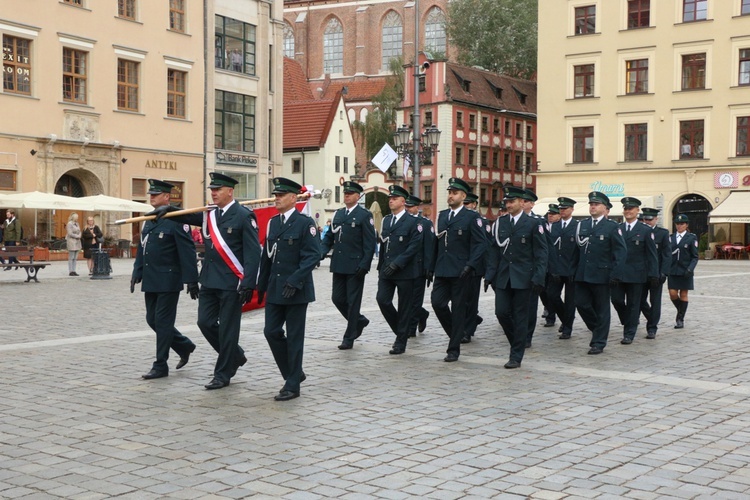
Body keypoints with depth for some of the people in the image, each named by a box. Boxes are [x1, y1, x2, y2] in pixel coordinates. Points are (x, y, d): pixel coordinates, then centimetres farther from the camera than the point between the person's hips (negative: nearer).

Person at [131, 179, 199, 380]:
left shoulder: (176, 220, -11)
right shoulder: (149, 220, 14)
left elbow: (188, 251, -15)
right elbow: (141, 249, 19)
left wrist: (191, 280, -17)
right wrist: (137, 274, 13)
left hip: (168, 280, -8)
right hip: (150, 281, 8)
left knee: (162, 321, -3)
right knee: (152, 319, 11)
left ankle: (161, 365, 6)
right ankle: (185, 346, 29)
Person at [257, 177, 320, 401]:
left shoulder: (305, 223, -8)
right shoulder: (272, 223, 12)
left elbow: (312, 256, -15)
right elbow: (267, 256, 16)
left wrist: (294, 281, -23)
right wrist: (262, 285, 15)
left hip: (296, 290, -6)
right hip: (275, 289, 7)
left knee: (294, 336, 0)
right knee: (271, 332, 5)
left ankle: (292, 385, 9)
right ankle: (294, 373, 22)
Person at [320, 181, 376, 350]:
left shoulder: (364, 215, -5)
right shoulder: (338, 214, 13)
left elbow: (369, 243, -10)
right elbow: (329, 236, 16)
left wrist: (364, 265, -17)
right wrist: (322, 252, -2)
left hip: (355, 266, -6)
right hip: (338, 265, 6)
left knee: (353, 301, 1)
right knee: (337, 298, 9)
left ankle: (349, 338, 9)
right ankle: (359, 321, 31)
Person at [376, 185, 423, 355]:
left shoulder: (413, 221, -6)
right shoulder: (386, 220, 14)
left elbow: (414, 247, -14)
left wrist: (396, 264, -20)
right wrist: (381, 266, 15)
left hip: (405, 271, -6)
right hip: (387, 270, 6)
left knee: (405, 307, 1)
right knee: (382, 299, -4)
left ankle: (401, 342, 10)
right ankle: (401, 330, 17)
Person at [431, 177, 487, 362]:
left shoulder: (471, 217, -4)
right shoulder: (441, 216, 13)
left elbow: (481, 243, -9)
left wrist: (470, 265, -18)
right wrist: (432, 265, 11)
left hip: (460, 272, -5)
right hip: (442, 270, 5)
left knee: (458, 308, 1)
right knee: (437, 302, -1)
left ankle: (454, 349, 8)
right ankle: (456, 334, 22)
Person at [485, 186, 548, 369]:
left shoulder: (533, 224, -3)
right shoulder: (500, 223, 9)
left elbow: (541, 253, -5)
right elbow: (494, 251, 10)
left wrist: (538, 277, -13)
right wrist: (490, 274, 3)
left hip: (523, 277, -4)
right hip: (503, 277, 4)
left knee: (520, 317, 0)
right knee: (501, 312, 0)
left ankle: (516, 356, 8)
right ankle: (517, 343, 24)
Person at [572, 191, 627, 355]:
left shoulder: (612, 227, -4)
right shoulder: (581, 225, 11)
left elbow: (621, 252, -7)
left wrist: (615, 274, -14)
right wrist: (574, 270, 8)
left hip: (601, 275, -5)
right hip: (582, 274, 5)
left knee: (602, 309, 2)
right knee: (581, 304, 4)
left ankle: (599, 343, 10)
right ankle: (598, 330, 27)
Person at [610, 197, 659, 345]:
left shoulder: (646, 230, 1)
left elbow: (652, 255, 0)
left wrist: (653, 275, -5)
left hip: (636, 274, -2)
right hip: (618, 273, 3)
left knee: (633, 304, 2)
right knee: (616, 300, 1)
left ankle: (629, 334, 10)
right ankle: (629, 323, 27)